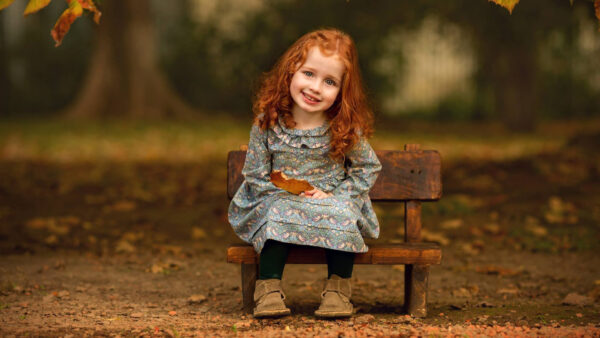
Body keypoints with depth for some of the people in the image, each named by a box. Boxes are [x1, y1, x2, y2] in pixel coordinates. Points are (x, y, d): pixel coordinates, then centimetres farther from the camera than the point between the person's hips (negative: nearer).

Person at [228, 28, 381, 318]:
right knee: (279, 213, -32)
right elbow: (255, 175, -2)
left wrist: (333, 195, -10)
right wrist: (286, 195, -17)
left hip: (333, 200, 0)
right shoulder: (267, 123, -9)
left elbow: (369, 168, 2)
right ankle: (268, 287, -26)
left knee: (342, 216, -31)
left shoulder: (345, 129, -8)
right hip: (278, 200, 0)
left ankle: (338, 286, -16)